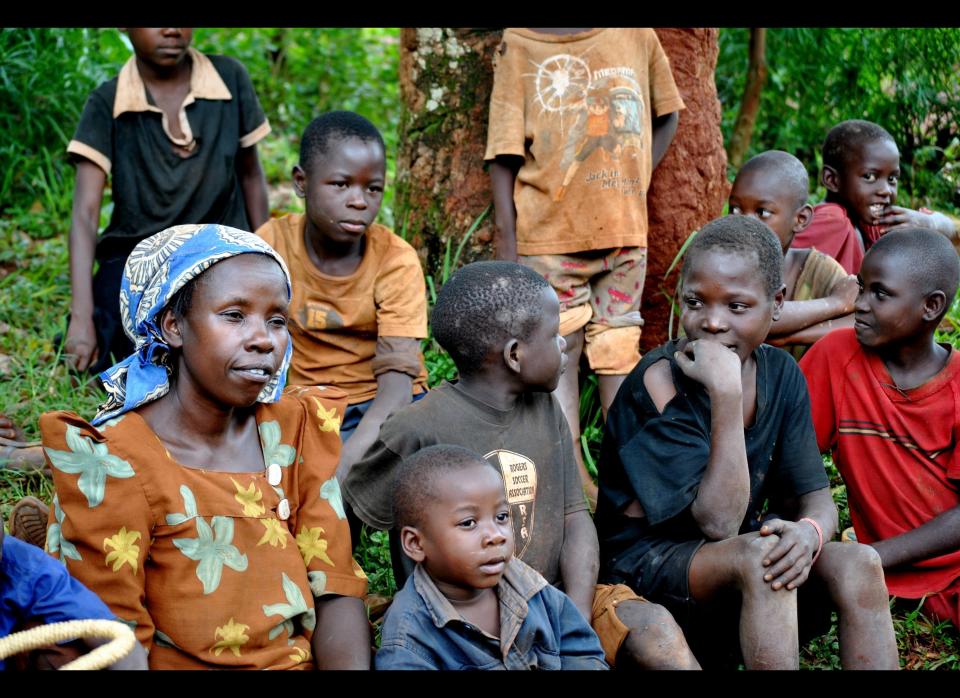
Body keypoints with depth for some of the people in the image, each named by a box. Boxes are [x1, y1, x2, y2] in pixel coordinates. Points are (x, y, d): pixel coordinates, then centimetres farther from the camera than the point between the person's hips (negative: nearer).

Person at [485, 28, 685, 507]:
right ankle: (573, 475, 5)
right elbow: (505, 155, -3)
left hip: (625, 232, 2)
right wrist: (506, 239, -7)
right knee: (556, 352, 1)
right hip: (549, 234, -2)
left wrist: (636, 185, 6)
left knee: (620, 350, 7)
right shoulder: (518, 46, -2)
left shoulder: (637, 36, 4)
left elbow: (666, 115, 18)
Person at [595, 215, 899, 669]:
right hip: (648, 560, -6)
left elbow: (815, 496, 0)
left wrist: (809, 531, -26)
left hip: (738, 553, 6)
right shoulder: (660, 381, -20)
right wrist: (725, 391, -31)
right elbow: (719, 522, -25)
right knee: (759, 556, -34)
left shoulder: (781, 375, 0)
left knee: (858, 564, -19)